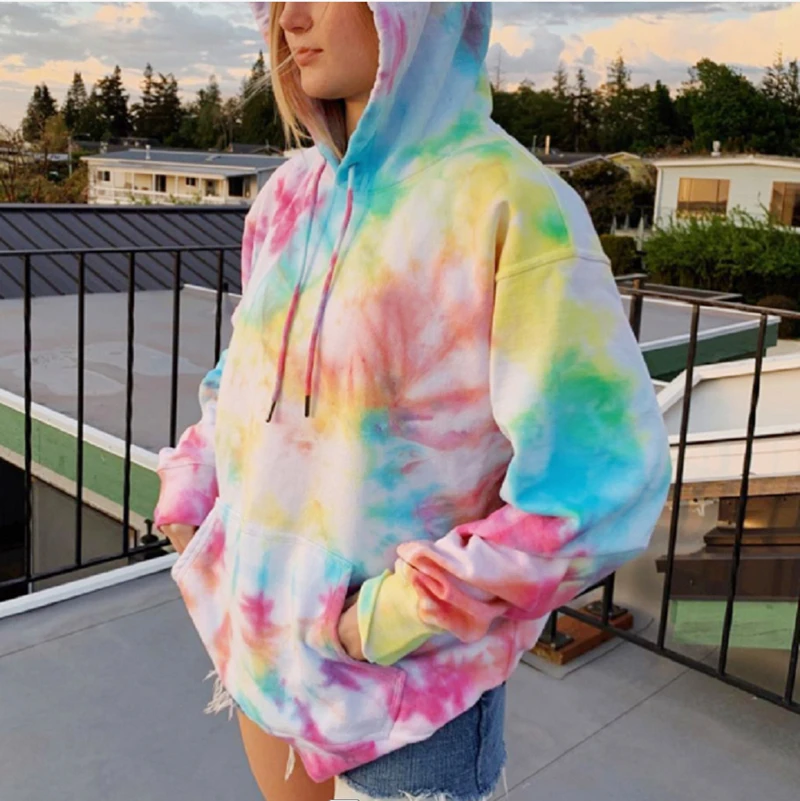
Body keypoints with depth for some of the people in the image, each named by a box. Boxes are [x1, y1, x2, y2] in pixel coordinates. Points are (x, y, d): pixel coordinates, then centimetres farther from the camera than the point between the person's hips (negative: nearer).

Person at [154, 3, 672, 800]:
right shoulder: (293, 195, -1)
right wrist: (190, 503, 5)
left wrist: (396, 619, -21)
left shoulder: (514, 209, -21)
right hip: (267, 629, 6)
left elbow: (600, 487, -24)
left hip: (408, 680, -6)